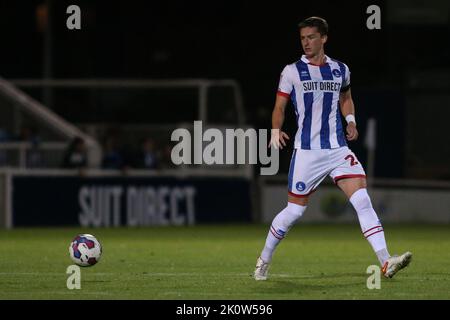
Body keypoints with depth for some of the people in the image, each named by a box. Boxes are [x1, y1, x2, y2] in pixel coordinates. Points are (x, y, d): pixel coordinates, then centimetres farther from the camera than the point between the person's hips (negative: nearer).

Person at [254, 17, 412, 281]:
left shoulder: (340, 70, 10)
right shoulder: (292, 71, 1)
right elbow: (280, 107, 4)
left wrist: (351, 120, 8)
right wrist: (276, 131, -15)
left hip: (338, 149, 2)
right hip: (306, 150, -2)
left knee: (362, 199, -13)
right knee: (295, 210, 0)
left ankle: (386, 263, -19)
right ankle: (264, 261, 22)